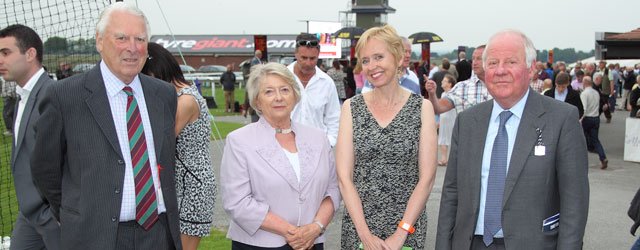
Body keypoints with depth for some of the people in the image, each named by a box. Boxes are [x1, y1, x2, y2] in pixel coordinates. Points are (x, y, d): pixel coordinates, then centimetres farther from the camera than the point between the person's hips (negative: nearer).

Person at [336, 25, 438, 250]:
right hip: (358, 225, 1)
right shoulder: (351, 107, -1)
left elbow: (426, 178, -6)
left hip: (408, 227, -1)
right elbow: (344, 176, -5)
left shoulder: (422, 107, -3)